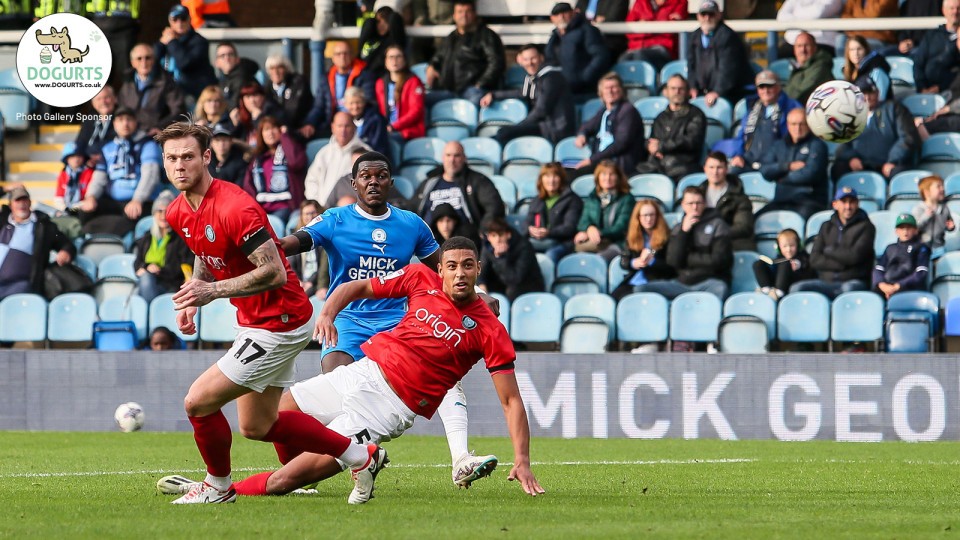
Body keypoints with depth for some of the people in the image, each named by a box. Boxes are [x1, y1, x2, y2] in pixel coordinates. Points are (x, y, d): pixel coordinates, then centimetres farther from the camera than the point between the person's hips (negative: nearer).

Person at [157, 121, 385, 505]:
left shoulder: (234, 208, -26)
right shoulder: (177, 213, 2)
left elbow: (274, 272, -28)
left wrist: (213, 291, -31)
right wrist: (193, 295, 4)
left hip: (279, 322, -10)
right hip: (254, 320, 10)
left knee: (198, 402, -9)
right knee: (257, 426, 15)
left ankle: (218, 487, 14)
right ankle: (359, 455, 26)